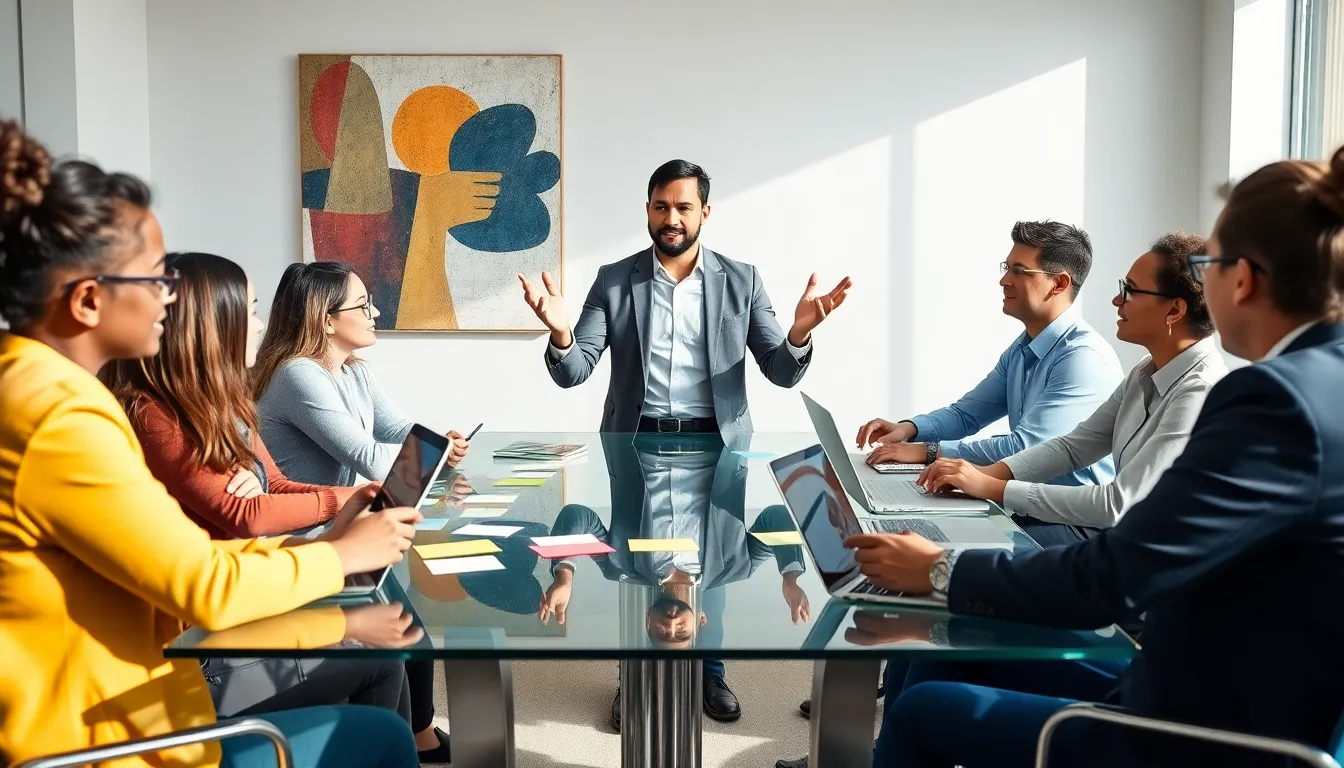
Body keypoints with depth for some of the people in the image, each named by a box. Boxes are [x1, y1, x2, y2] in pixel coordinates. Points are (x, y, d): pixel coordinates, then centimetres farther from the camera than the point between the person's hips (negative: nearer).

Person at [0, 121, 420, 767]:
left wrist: (317, 540, 4)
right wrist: (342, 554, -7)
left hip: (92, 709, 9)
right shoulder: (60, 418, -26)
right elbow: (208, 587, -23)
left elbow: (175, 555, 6)